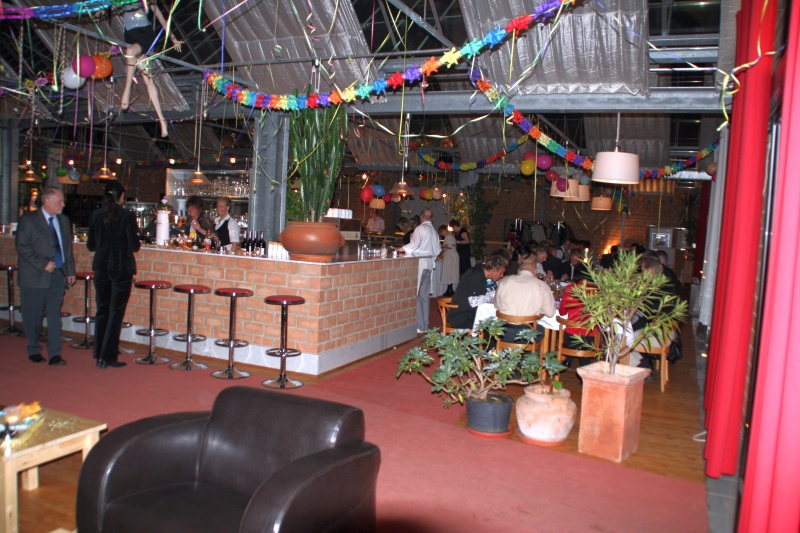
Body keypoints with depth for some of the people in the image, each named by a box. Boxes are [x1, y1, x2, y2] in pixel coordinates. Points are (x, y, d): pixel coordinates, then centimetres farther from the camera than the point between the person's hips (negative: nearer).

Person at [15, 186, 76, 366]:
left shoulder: (63, 220, 11)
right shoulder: (28, 219, -5)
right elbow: (21, 246, -11)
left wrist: (70, 271, 9)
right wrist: (43, 264, -16)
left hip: (58, 274, 4)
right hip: (35, 276, -4)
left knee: (55, 314, 2)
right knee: (33, 316, 7)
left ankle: (54, 354, 5)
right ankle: (34, 351, 25)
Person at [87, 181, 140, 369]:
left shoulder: (96, 215, 1)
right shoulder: (127, 216, -12)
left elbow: (90, 246, 5)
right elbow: (135, 246, -11)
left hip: (101, 267, 4)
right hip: (121, 268, -4)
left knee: (101, 311, 15)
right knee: (116, 312, 2)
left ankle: (99, 355, 21)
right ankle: (108, 357, 4)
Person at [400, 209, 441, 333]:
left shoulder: (420, 228, -8)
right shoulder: (434, 231, 13)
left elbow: (415, 244, -20)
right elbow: (437, 250, 17)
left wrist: (403, 249, -8)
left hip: (419, 263, -7)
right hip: (429, 265, 7)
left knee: (416, 295, -5)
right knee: (425, 295, 11)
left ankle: (419, 326, -7)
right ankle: (424, 325, 15)